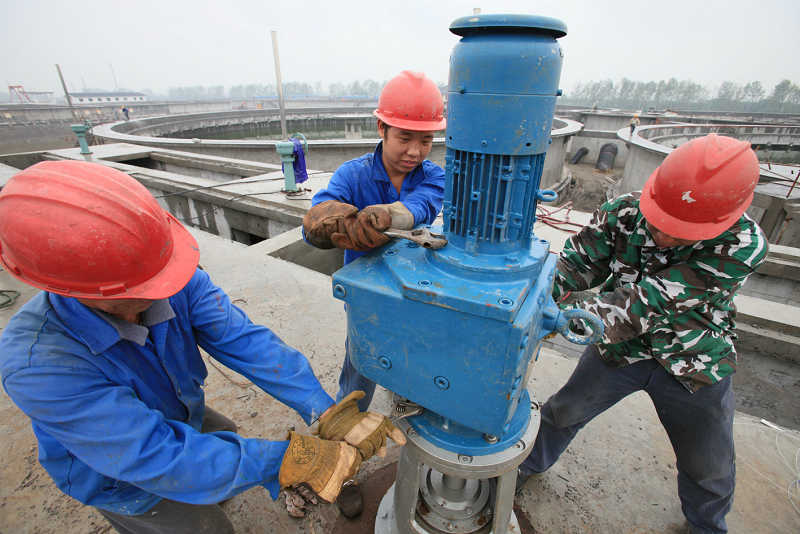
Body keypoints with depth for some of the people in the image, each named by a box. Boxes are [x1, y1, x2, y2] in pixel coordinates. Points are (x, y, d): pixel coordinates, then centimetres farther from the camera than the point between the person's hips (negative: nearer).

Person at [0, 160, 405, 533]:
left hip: (181, 419, 4)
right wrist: (290, 460, -44)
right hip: (121, 476, -4)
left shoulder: (181, 282, -29)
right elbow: (152, 456, -41)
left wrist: (326, 412, -41)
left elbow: (242, 341, -34)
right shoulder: (35, 364, -40)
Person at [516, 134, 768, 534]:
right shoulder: (625, 212, -21)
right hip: (621, 349, 1)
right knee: (562, 412, 13)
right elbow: (575, 264, -22)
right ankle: (529, 465, 43)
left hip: (695, 368, 0)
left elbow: (654, 300, -37)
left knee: (710, 468, 19)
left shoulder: (742, 247, -28)